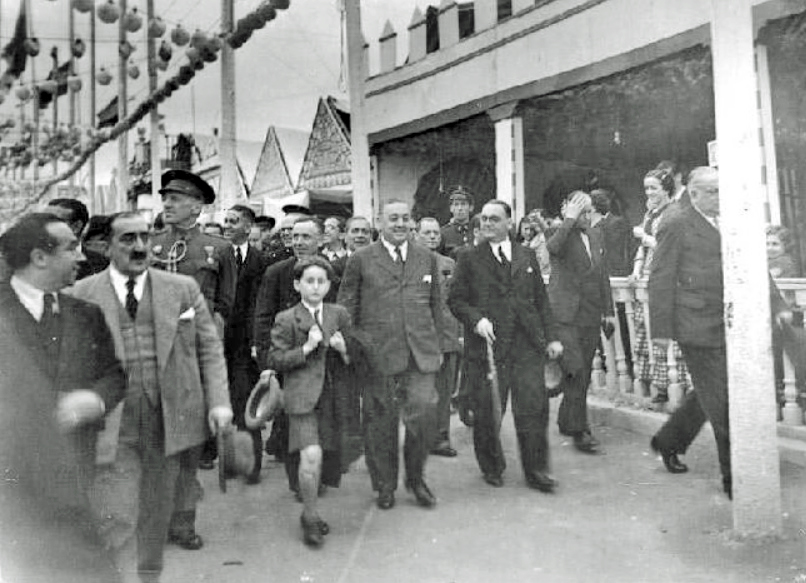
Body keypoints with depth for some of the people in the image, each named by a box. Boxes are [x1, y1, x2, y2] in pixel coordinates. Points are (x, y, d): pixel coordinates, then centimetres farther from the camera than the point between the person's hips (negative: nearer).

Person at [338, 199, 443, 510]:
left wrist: (435, 343, 15)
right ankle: (384, 486, 26)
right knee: (380, 421, 7)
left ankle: (416, 477, 19)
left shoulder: (427, 259, 12)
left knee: (425, 414, -6)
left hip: (420, 354, 2)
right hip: (376, 353, -2)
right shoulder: (361, 260, 2)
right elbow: (346, 307, 6)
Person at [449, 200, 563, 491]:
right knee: (487, 411, 3)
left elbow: (541, 300, 14)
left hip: (528, 345, 2)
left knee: (534, 407, 0)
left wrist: (551, 337, 7)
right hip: (487, 345, -2)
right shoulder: (469, 259, 5)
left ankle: (536, 470, 16)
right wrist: (476, 319, -14)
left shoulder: (527, 256, 14)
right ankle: (492, 468, 25)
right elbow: (456, 300, 3)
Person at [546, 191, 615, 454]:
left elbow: (602, 275, 19)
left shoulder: (594, 236, 15)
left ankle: (566, 420, 26)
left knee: (583, 373, 10)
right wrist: (569, 220, -21)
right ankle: (579, 430, -2)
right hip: (566, 316, -6)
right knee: (576, 372, -10)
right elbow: (553, 247, -31)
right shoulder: (560, 235, -4)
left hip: (591, 316, 6)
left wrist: (608, 310, 15)